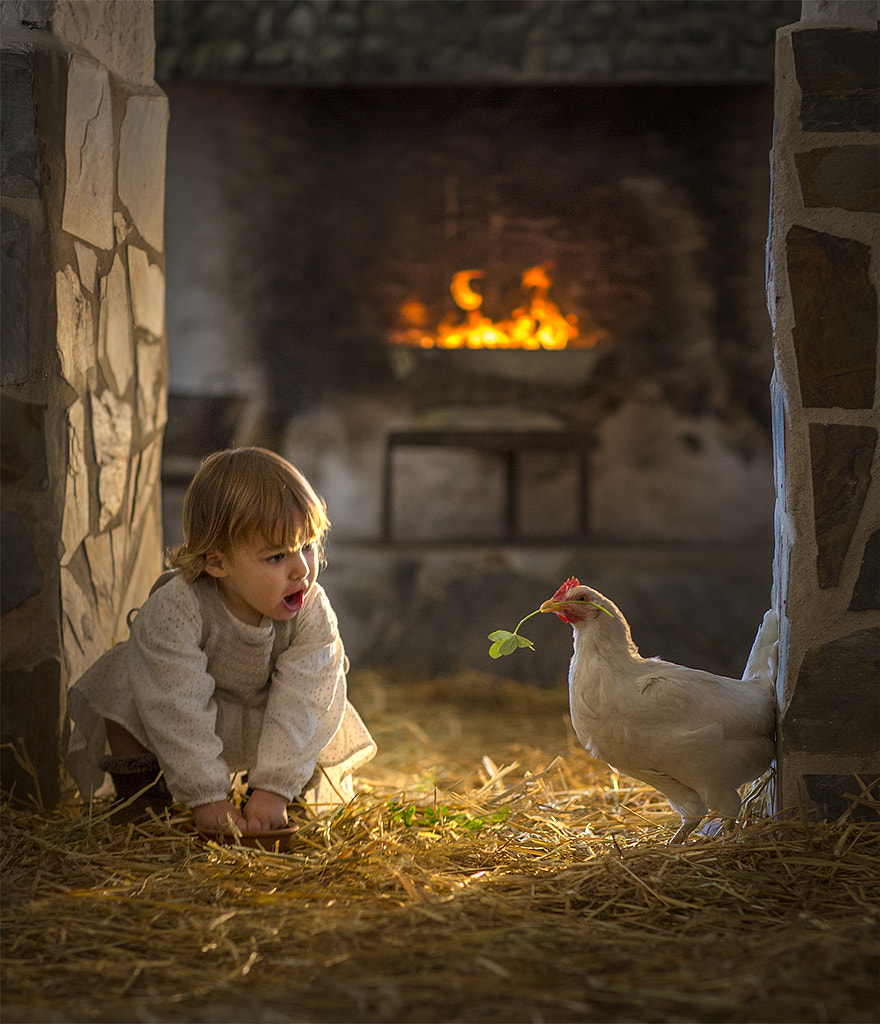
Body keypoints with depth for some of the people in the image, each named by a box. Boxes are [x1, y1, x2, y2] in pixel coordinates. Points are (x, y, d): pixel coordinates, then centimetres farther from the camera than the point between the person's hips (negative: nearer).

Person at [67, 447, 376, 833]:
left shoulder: (311, 611, -30)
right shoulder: (175, 611, -38)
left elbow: (300, 703, -33)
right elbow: (180, 711, -39)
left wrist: (274, 788, -39)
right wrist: (206, 796, -40)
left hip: (258, 721, 3)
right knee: (122, 684, -27)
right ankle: (141, 791, -7)